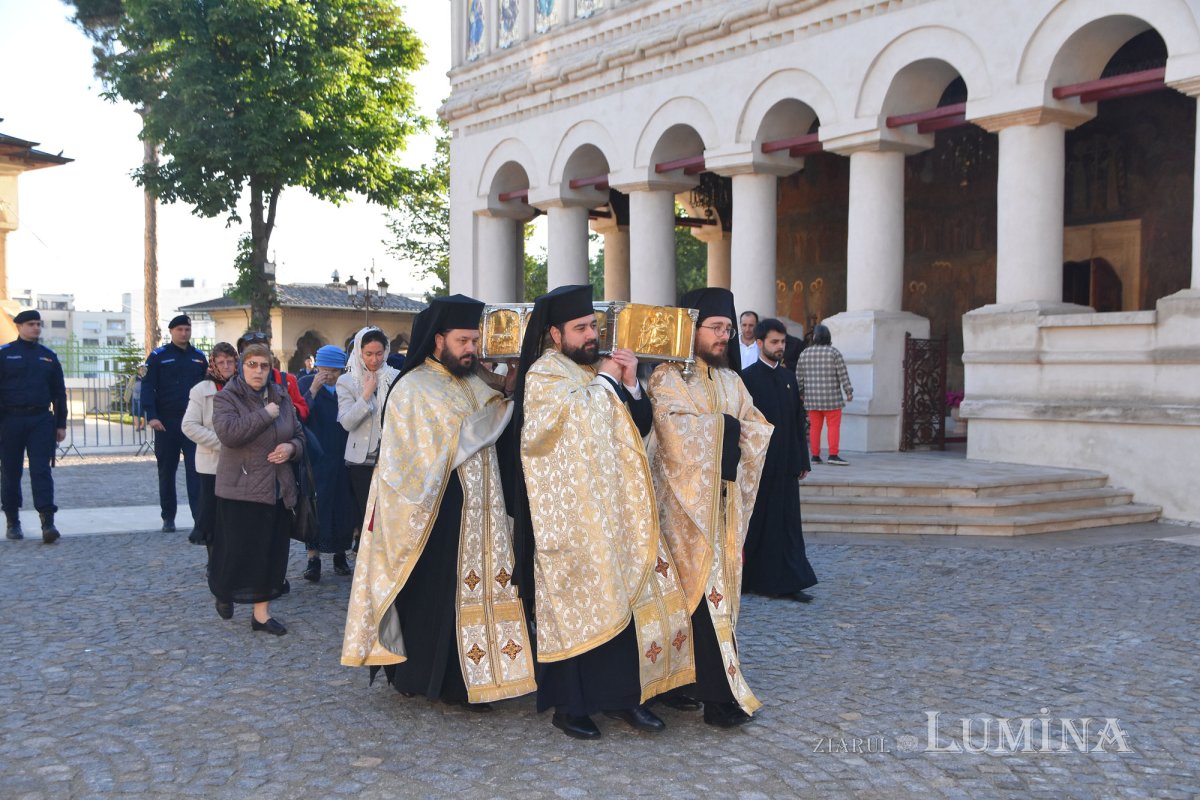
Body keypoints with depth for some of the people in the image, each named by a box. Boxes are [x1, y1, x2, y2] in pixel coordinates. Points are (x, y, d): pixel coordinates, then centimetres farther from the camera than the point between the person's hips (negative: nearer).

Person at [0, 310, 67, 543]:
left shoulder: (48, 356, 11)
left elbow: (59, 392, 14)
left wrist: (61, 424, 10)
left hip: (41, 420, 1)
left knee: (42, 471, -7)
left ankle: (47, 523, -12)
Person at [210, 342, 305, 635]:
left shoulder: (281, 397, 10)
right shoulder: (226, 398, -6)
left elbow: (299, 435, 17)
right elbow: (228, 432, -24)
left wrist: (291, 447, -5)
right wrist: (265, 415, -19)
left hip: (278, 490, 5)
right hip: (240, 489, -5)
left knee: (271, 553, 6)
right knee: (239, 550, 0)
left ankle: (262, 613, 16)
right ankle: (224, 592, 31)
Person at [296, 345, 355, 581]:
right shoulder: (306, 384, -1)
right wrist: (313, 391, -19)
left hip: (342, 458, 2)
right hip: (316, 457, -2)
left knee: (343, 505, 6)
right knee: (316, 506, -4)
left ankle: (340, 553, 19)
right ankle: (314, 557, 1)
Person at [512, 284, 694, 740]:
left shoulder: (601, 369, 14)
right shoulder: (542, 374, -6)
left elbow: (639, 428, 11)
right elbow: (572, 420, -21)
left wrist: (630, 384, -5)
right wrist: (603, 382, -11)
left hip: (614, 508, 7)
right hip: (569, 512, -7)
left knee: (624, 599, 5)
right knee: (575, 604, -2)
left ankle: (622, 694, 14)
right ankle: (570, 705, 9)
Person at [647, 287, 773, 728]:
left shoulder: (730, 379, 16)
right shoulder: (667, 378, -6)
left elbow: (758, 428, 9)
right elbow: (682, 434, -18)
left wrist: (721, 428, -7)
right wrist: (728, 426, -5)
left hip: (726, 499, 7)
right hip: (688, 501, -7)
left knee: (721, 583, 6)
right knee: (703, 588, -9)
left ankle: (701, 680, 16)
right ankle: (720, 692, -6)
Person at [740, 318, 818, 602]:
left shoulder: (789, 377, 11)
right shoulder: (747, 377, -7)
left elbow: (799, 421, 14)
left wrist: (802, 460, 11)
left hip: (785, 465, 6)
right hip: (758, 464, -6)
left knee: (788, 522, 6)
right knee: (757, 523, 3)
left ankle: (789, 582, 10)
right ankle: (751, 579, 15)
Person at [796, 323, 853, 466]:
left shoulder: (804, 353, 4)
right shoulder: (834, 352, -6)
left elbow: (799, 376, 7)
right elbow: (842, 374, -8)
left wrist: (800, 393, 19)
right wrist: (849, 391, 0)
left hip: (812, 398, 4)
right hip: (831, 397, -4)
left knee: (815, 426, 8)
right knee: (834, 426, 0)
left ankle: (815, 456, 9)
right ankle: (833, 455, -6)